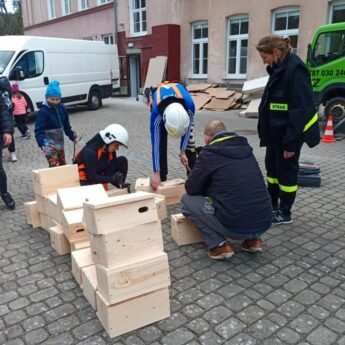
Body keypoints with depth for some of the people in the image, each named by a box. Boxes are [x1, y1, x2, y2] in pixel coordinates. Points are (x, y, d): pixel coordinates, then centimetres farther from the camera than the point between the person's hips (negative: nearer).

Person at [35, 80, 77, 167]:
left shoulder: (62, 108, 4)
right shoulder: (43, 111, -16)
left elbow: (66, 125, 18)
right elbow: (38, 130, -20)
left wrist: (72, 136, 22)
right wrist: (42, 143, -33)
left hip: (59, 141, 7)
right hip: (49, 143, -7)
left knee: (63, 165, 19)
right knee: (54, 166, -17)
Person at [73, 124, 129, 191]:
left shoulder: (111, 152, -7)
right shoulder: (90, 152, -28)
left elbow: (110, 172, -5)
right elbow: (92, 177, -28)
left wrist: (118, 183, -24)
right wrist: (112, 178, -35)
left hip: (98, 176, 7)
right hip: (84, 181, -7)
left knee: (122, 160, -7)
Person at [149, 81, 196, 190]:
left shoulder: (189, 105, -43)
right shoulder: (156, 112, -45)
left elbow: (187, 128, -22)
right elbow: (155, 143, -38)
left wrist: (182, 152, -16)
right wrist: (156, 173, -35)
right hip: (159, 103, -1)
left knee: (190, 140, -4)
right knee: (160, 142, -13)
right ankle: (162, 179, -2)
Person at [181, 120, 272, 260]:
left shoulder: (208, 153, -2)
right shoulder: (246, 149, 16)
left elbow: (191, 189, 7)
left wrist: (208, 190, 29)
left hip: (235, 225, -6)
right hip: (265, 223, 6)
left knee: (186, 200, 12)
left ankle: (219, 245, 4)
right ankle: (253, 239, 20)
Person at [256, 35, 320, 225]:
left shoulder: (295, 70, -20)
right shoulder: (280, 68, 8)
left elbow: (300, 110, -23)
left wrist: (291, 142, -22)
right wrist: (266, 131, 17)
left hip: (289, 133, -9)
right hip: (276, 131, 9)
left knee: (286, 169, 3)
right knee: (272, 166, 17)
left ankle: (284, 213, 19)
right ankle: (272, 205, 33)